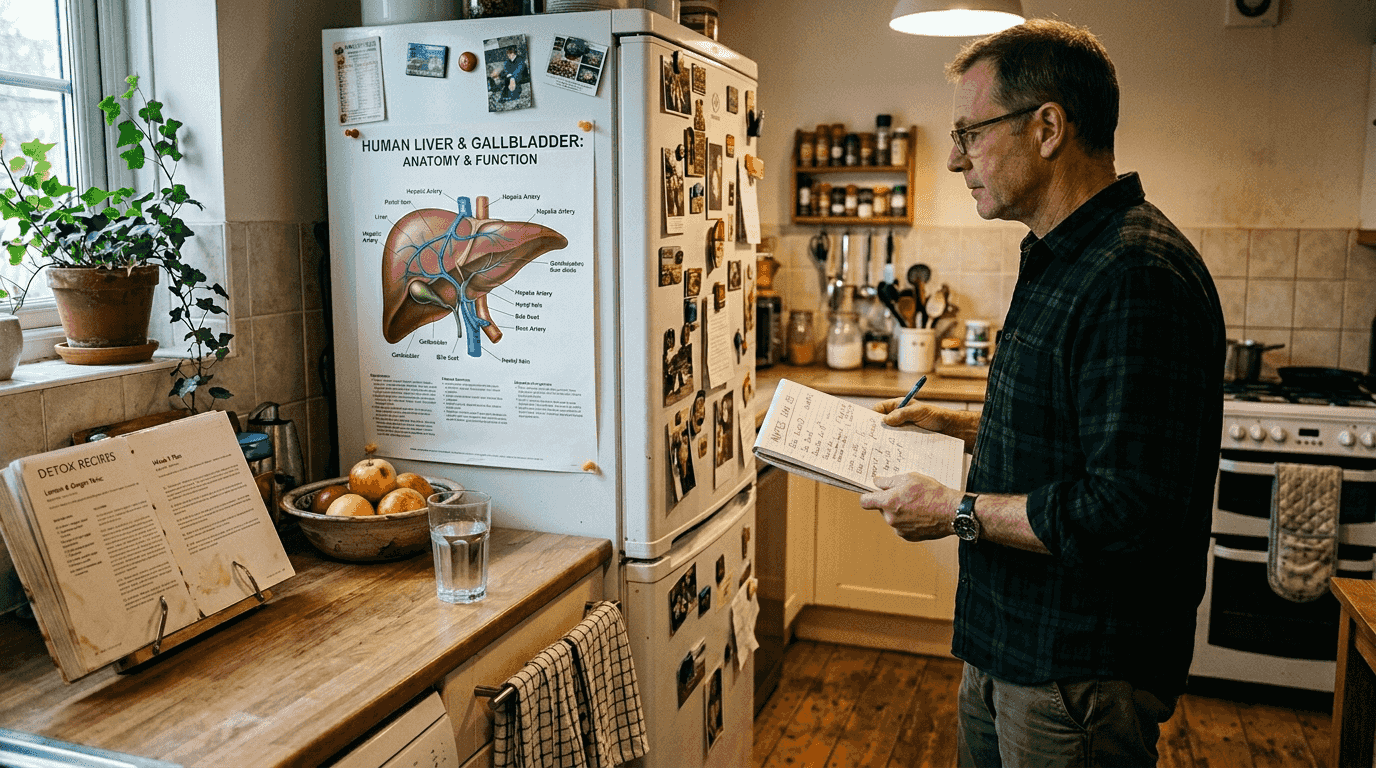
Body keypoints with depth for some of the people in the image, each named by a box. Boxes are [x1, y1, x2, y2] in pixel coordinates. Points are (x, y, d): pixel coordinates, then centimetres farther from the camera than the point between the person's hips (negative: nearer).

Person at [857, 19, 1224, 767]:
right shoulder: (1061, 258, 10)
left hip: (1084, 670, -9)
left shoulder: (1138, 277, -25)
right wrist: (959, 424, 11)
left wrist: (956, 511, -21)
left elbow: (1132, 514, -29)